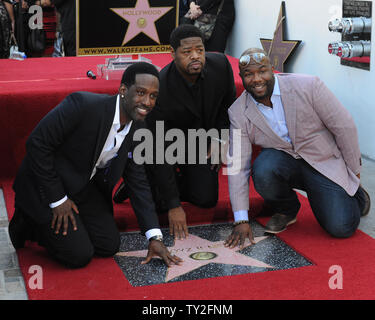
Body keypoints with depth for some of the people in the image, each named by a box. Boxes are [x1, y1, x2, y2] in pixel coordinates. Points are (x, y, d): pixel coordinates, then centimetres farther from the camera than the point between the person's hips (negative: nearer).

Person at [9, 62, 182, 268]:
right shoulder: (83, 105, -28)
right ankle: (28, 222, 12)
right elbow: (37, 143, -24)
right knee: (79, 256, -11)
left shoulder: (137, 128, -6)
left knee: (109, 246, 2)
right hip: (46, 186, -7)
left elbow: (137, 181, 1)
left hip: (85, 188, 7)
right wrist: (57, 199, -20)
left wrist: (155, 237, -6)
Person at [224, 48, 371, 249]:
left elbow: (344, 127, -10)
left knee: (341, 228, -16)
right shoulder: (238, 113, -12)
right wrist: (241, 220, -17)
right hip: (283, 160, 2)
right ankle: (286, 209, 1)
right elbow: (238, 166, -13)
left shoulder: (308, 86, -20)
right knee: (262, 170, -33)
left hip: (324, 162, -2)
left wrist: (354, 170, -1)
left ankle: (353, 192, 20)